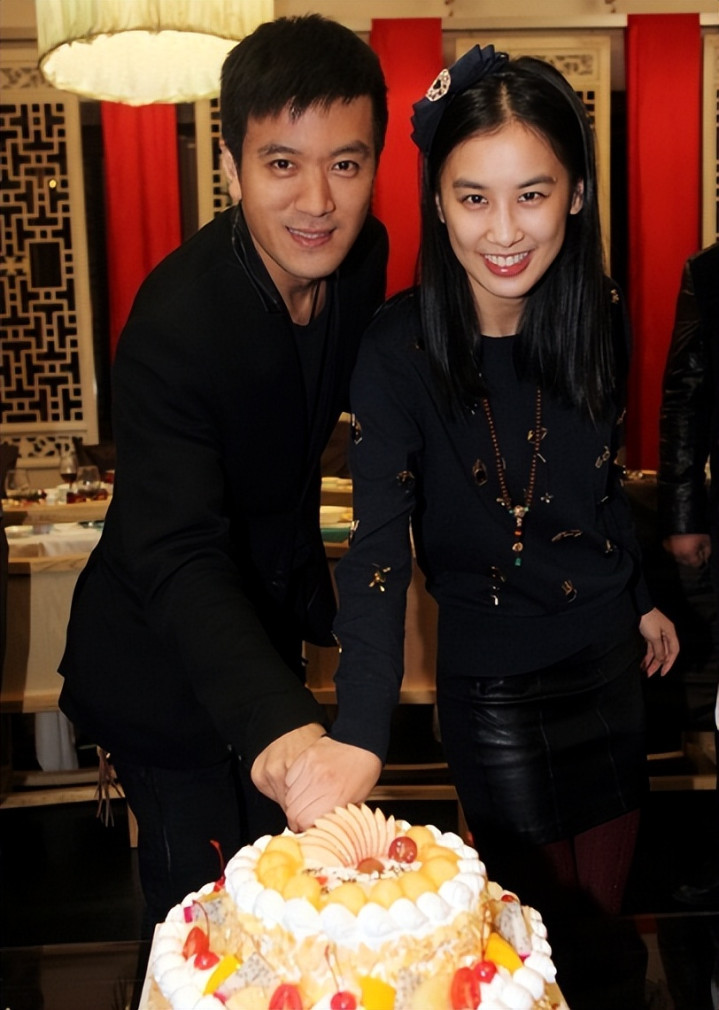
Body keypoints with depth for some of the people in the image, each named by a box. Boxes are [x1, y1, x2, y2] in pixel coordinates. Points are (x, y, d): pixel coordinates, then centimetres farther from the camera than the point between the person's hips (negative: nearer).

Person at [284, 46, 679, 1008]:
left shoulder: (600, 320, -7)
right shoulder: (402, 348, -22)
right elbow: (380, 542, -31)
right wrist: (359, 731, -42)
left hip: (610, 659, 4)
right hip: (494, 684, -4)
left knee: (605, 899, 20)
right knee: (542, 914, 12)